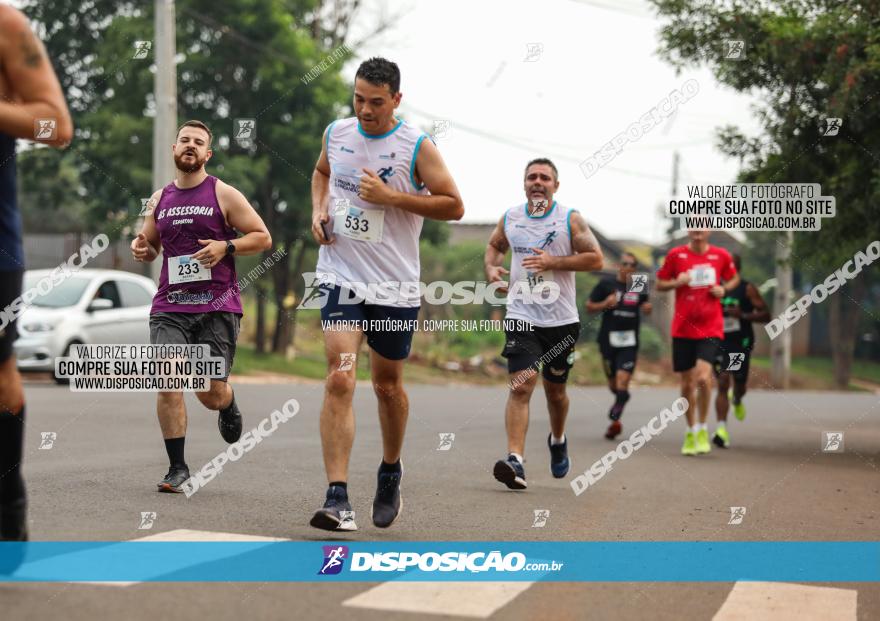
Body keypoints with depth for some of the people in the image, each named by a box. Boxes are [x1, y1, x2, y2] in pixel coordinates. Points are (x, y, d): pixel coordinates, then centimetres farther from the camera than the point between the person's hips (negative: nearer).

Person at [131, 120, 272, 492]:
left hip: (217, 307, -3)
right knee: (168, 383, -13)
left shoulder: (223, 195, 1)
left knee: (211, 394, -3)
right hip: (169, 307, 3)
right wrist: (141, 249, 3)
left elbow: (263, 238, 2)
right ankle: (177, 468, -3)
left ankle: (228, 406, 35)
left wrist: (226, 247, -14)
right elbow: (151, 247, 27)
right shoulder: (159, 199, 14)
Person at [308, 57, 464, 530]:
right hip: (340, 277, 1)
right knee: (339, 380, -14)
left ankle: (390, 471, 39)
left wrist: (391, 196, -16)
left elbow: (454, 206, -7)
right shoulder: (336, 133, 4)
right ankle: (337, 498, -17)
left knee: (387, 384, 13)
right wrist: (318, 210, 6)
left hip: (394, 285, -1)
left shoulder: (417, 146, -7)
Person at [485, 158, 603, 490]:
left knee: (555, 389, 15)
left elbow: (596, 258, -5)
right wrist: (491, 267, 3)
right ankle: (515, 461, -23)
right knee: (521, 385, -17)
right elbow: (494, 245, 25)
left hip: (561, 320, 0)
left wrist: (554, 262, -16)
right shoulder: (509, 218, 7)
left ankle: (558, 440, 45)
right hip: (521, 316, 0)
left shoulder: (570, 219, -2)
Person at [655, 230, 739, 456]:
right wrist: (677, 282, -11)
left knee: (702, 377, -19)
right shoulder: (675, 255, 1)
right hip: (683, 329, 1)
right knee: (687, 383, 7)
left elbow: (734, 278, 20)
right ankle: (690, 432, 26)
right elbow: (659, 284, 9)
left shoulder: (721, 256, 3)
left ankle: (702, 429, 1)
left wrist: (724, 289, -1)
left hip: (710, 329, -1)